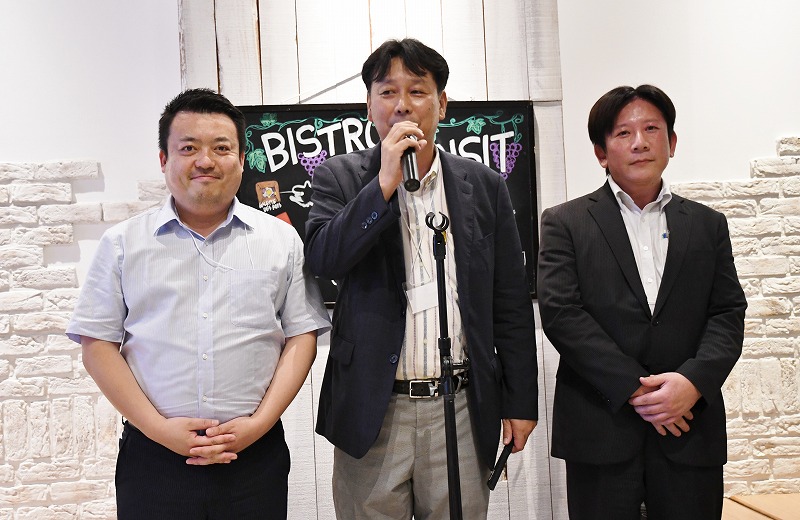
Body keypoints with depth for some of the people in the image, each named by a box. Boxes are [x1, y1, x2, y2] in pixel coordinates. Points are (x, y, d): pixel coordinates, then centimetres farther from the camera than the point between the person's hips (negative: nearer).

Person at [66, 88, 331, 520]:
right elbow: (98, 346, 2)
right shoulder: (123, 243, 4)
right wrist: (159, 428, -8)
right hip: (154, 455, 0)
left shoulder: (281, 239, 4)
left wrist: (259, 423, -9)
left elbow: (301, 338, 2)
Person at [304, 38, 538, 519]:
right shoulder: (340, 178, 3)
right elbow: (323, 260, -14)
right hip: (373, 410, -1)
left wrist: (520, 403, 5)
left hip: (461, 409, 2)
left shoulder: (485, 186, 5)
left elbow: (512, 304, 6)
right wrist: (385, 182, -19)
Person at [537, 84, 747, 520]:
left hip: (690, 426, 3)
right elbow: (560, 313, -8)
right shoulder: (565, 223, 2)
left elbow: (728, 314, 5)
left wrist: (693, 381, -13)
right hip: (600, 430, -2)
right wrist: (635, 388, -13)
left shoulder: (708, 225, 12)